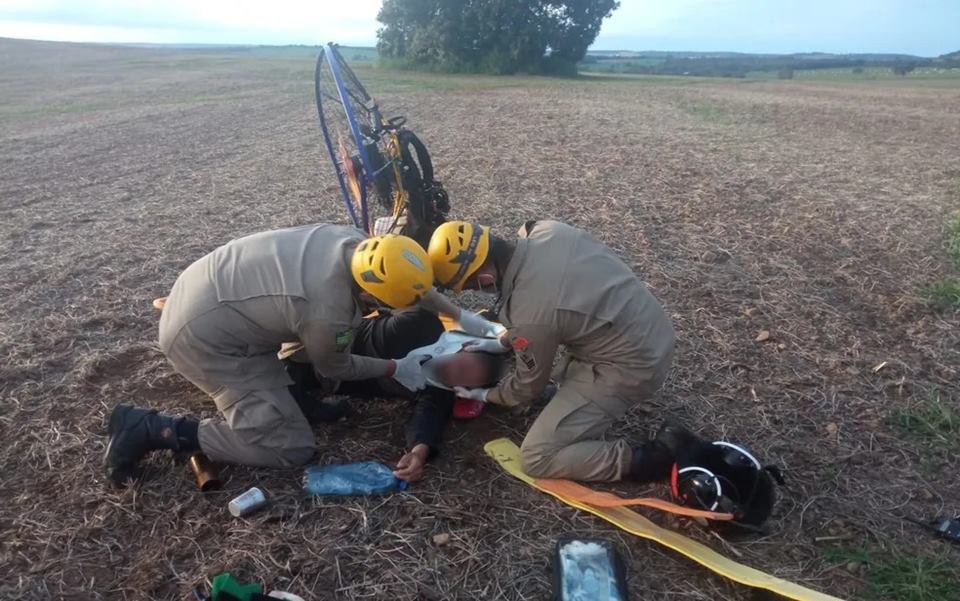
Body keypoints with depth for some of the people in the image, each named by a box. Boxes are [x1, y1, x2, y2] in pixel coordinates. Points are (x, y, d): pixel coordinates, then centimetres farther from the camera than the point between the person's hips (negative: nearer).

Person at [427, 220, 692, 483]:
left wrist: (484, 395, 13)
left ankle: (659, 455, -4)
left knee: (536, 458, -2)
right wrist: (502, 341, 16)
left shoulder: (528, 313, -27)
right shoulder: (546, 230, -6)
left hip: (632, 366, -8)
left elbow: (528, 387, -6)